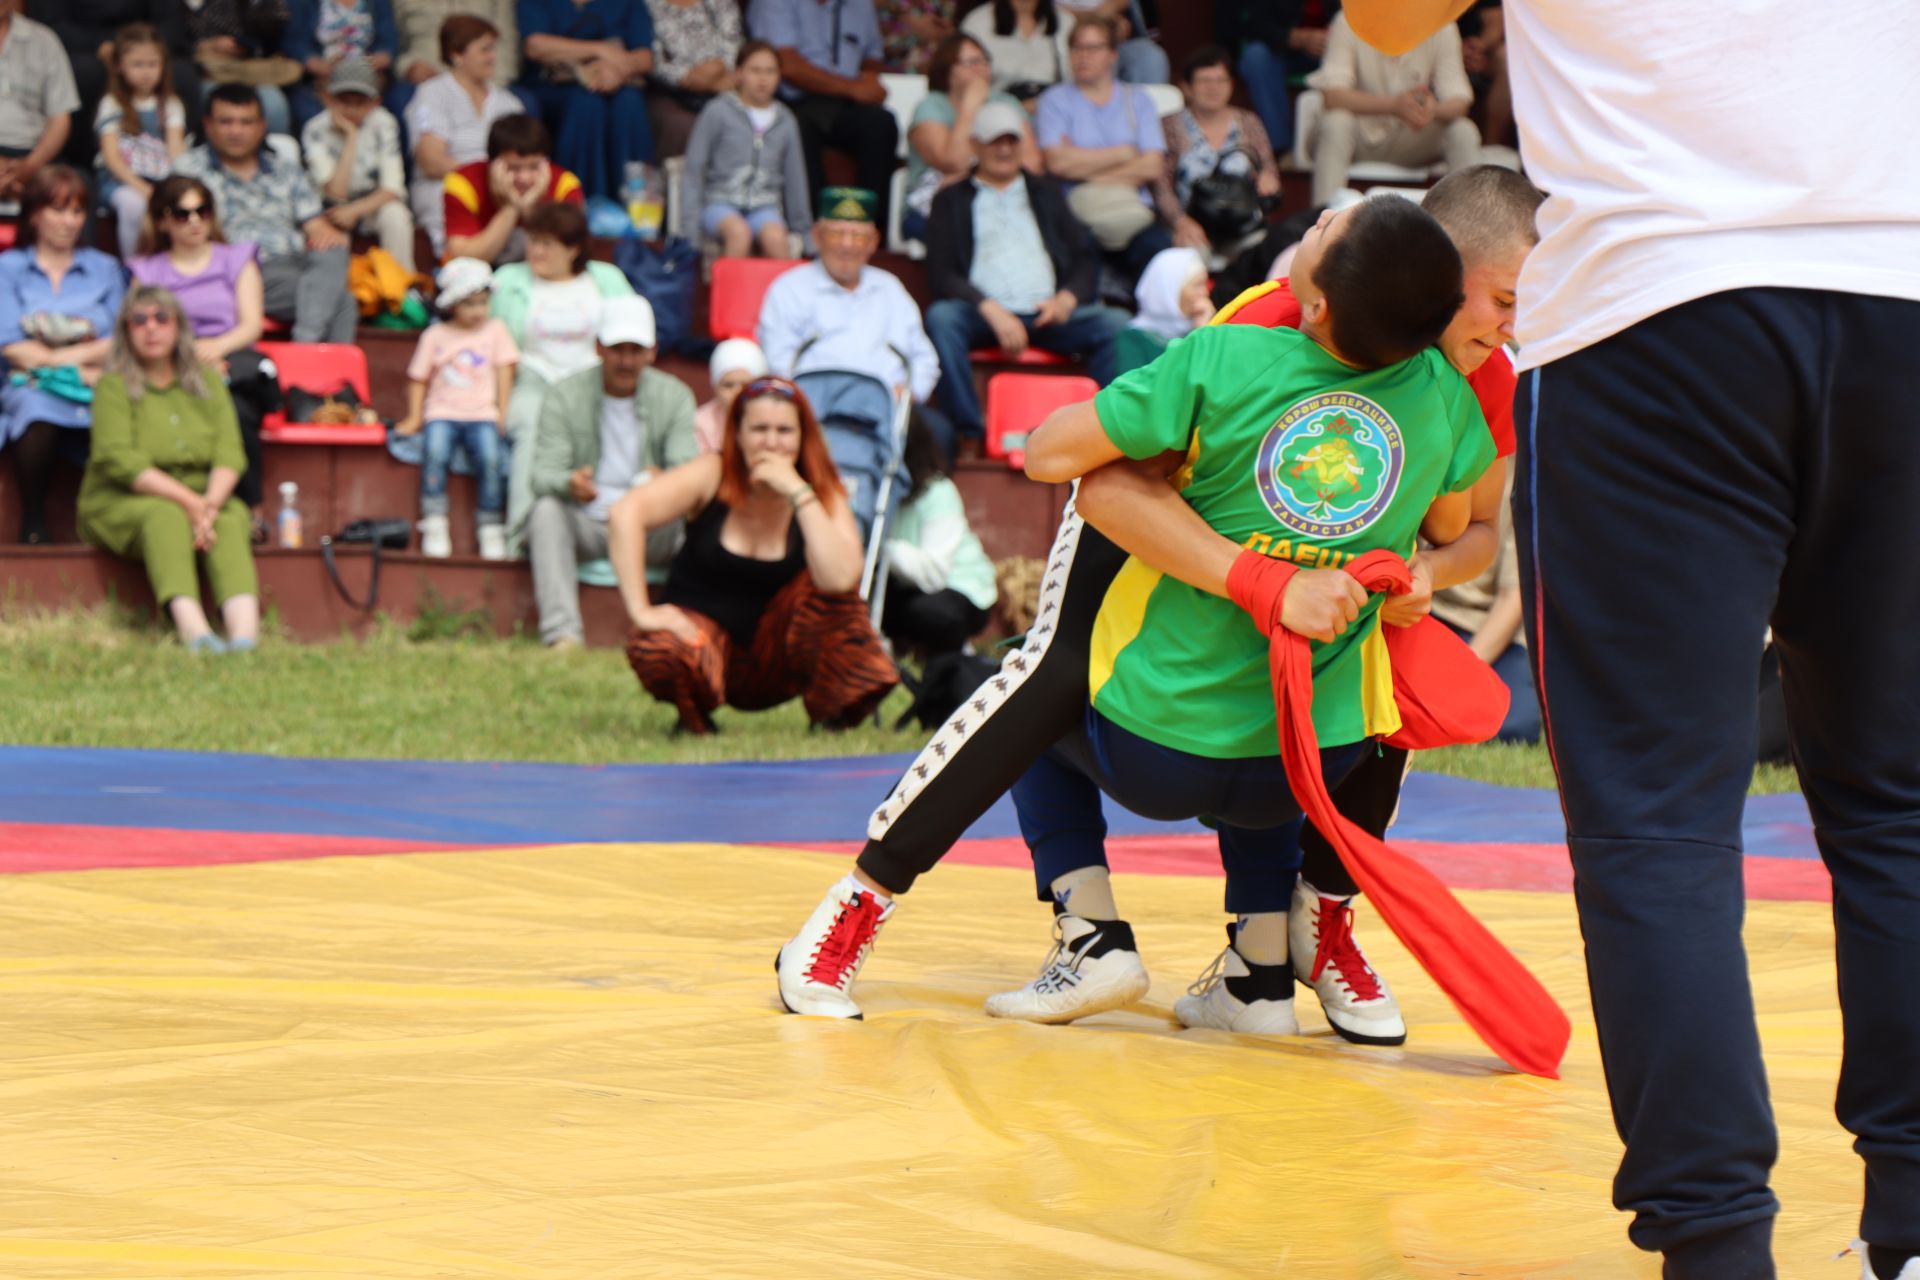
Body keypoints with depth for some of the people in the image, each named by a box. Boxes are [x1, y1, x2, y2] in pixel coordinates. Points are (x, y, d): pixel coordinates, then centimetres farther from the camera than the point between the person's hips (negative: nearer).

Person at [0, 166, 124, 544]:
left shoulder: (105, 268, 22)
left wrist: (67, 357, -8)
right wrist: (84, 366, -7)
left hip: (94, 385, 1)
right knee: (38, 413, -41)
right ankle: (32, 526, -27)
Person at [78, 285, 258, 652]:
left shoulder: (207, 381, 12)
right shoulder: (114, 386, 0)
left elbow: (230, 454, 0)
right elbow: (119, 460, -14)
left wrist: (211, 503, -22)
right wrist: (188, 501, -24)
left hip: (201, 499, 3)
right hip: (120, 504, -3)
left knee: (232, 518, -29)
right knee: (166, 517, -35)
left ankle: (244, 630, -54)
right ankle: (192, 628, -58)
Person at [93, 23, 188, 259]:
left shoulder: (170, 105, 15)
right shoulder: (112, 105, 7)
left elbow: (176, 151, 5)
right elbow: (111, 156, -3)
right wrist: (141, 187, -18)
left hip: (162, 180, 2)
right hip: (121, 180, -2)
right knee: (133, 203, -37)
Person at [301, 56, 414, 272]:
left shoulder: (383, 123, -13)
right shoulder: (316, 130, -18)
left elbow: (392, 189, -17)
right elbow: (336, 193, -28)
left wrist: (354, 210, -32)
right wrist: (350, 136, -29)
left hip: (372, 205, 1)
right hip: (330, 210, -1)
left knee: (395, 214, -30)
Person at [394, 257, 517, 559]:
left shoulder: (495, 330, 12)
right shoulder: (435, 336, 9)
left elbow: (504, 371, 8)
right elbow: (418, 378, 10)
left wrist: (502, 412, -1)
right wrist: (414, 417, 1)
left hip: (482, 413, 0)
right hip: (442, 412, 0)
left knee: (490, 457, -27)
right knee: (435, 452, -30)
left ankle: (490, 527, -16)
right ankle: (435, 525, -25)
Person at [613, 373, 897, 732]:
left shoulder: (823, 494, -7)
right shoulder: (713, 476, -10)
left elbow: (839, 580, -27)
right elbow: (626, 514, -24)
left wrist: (798, 494, -27)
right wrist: (640, 611, -28)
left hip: (774, 656, 1)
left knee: (828, 580, -25)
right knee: (658, 651, -35)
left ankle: (830, 714, -9)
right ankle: (695, 712, 0)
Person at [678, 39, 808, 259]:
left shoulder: (785, 121, 12)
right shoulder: (718, 112, 1)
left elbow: (795, 177, 20)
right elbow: (694, 168, 2)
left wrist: (801, 230, 22)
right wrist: (690, 224, -6)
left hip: (764, 205, 3)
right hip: (721, 201, -3)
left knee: (776, 238, -32)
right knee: (739, 233, -37)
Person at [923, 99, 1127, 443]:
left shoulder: (1046, 194, 28)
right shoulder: (953, 200, 18)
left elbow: (1085, 258, 19)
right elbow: (942, 275, 4)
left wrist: (1067, 299, -5)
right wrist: (991, 311, -14)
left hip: (1048, 313, 2)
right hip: (983, 315, -2)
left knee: (1117, 325, -26)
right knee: (941, 317, -36)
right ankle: (971, 435, -38)